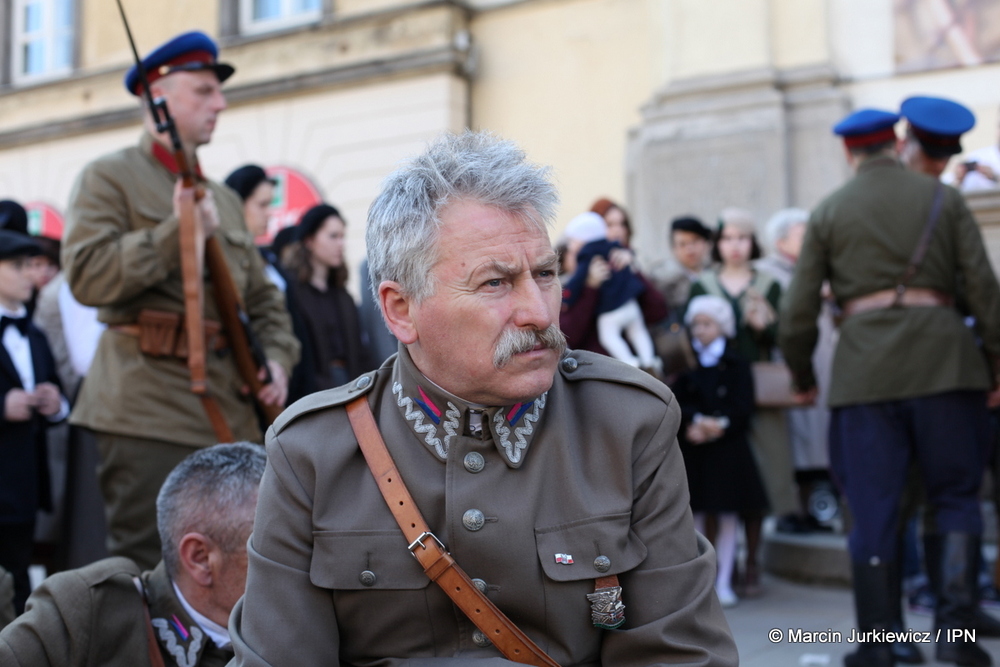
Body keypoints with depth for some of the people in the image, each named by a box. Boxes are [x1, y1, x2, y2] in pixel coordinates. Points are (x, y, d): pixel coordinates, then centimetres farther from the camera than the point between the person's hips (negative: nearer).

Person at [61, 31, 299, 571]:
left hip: (232, 408, 7)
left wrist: (276, 358, 5)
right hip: (149, 407, -7)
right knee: (149, 573, -6)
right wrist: (177, 232, -17)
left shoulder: (223, 198, 22)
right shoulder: (109, 177, 1)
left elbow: (263, 297, 24)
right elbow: (87, 277, -13)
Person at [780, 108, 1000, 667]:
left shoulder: (829, 212, 8)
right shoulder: (944, 198, 8)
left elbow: (799, 312, 5)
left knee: (874, 510, 5)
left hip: (864, 368, 0)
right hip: (942, 360, 0)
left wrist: (803, 378, 19)